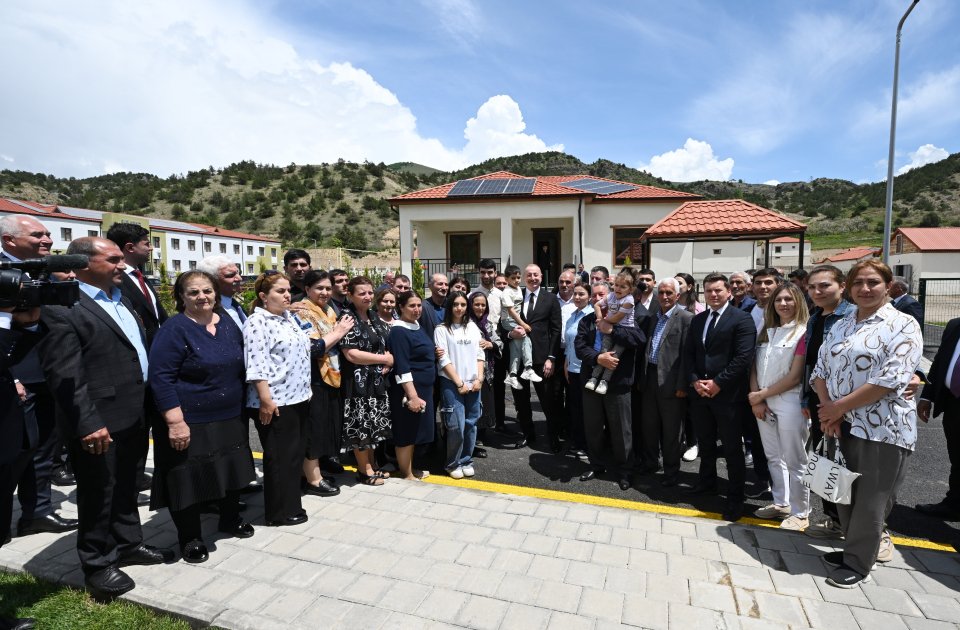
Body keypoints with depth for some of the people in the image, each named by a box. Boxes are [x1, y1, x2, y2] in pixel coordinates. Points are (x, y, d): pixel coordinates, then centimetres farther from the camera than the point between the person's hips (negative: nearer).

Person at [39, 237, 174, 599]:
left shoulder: (120, 300, 13)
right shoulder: (62, 309, -14)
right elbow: (64, 375, -20)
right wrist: (88, 423, -23)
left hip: (133, 416, 8)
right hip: (99, 423, -8)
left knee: (126, 487, 21)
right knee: (99, 495, 9)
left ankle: (128, 544, 38)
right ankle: (97, 564, 27)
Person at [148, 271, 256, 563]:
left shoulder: (227, 322, 4)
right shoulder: (174, 329, -15)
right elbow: (161, 377, -18)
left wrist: (240, 405, 15)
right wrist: (176, 421, -23)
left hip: (230, 418, 6)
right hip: (190, 422, -6)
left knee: (231, 470, 18)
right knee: (189, 479, 7)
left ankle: (230, 518, 41)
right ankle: (190, 538, 27)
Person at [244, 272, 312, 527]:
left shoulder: (288, 317, 14)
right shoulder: (258, 322, -13)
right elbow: (257, 365, -19)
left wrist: (305, 390, 21)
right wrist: (265, 399, -22)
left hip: (297, 398, 9)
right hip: (275, 403, -9)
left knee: (294, 453, 17)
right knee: (280, 457, 3)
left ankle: (290, 503, 31)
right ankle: (280, 513, 18)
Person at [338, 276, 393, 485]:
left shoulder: (374, 317, 11)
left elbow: (388, 341, 19)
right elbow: (351, 354, -20)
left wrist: (389, 359, -4)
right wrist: (384, 359, -13)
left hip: (377, 380, 8)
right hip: (358, 381, -7)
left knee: (373, 424, 15)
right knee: (361, 425, 2)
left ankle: (371, 465, 29)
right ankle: (364, 470, 17)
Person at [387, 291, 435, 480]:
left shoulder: (417, 326, 10)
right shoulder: (398, 331, -17)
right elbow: (401, 367, -23)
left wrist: (421, 392, 18)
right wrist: (413, 396, -26)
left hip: (423, 387, 9)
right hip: (409, 389, -9)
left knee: (415, 430, 17)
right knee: (406, 431, 3)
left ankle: (410, 469, 30)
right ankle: (406, 475, 15)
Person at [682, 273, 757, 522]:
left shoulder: (742, 319, -6)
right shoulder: (697, 320, 12)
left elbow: (743, 357, -14)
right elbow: (688, 354, 10)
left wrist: (717, 383, -16)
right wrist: (694, 381, -4)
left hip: (727, 393, -5)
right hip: (699, 391, 6)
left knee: (732, 447, 3)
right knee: (705, 442, 18)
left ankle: (735, 497, 15)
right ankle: (707, 481, 36)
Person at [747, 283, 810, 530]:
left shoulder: (803, 332, -8)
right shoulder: (767, 331, 12)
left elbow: (795, 376, -13)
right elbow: (755, 367, 9)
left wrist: (761, 395, -10)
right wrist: (755, 399, -3)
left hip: (789, 403, -6)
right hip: (763, 403, 6)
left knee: (794, 461, 3)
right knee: (772, 457, 15)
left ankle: (799, 513, 18)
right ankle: (780, 503, 30)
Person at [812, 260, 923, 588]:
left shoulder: (903, 325, -8)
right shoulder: (840, 327, 11)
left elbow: (891, 378, -18)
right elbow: (821, 369, 8)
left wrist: (839, 407, -16)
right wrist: (827, 409, -8)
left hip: (883, 427, -6)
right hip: (843, 425, 6)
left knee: (870, 500, 6)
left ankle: (857, 564, 22)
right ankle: (853, 549, 35)